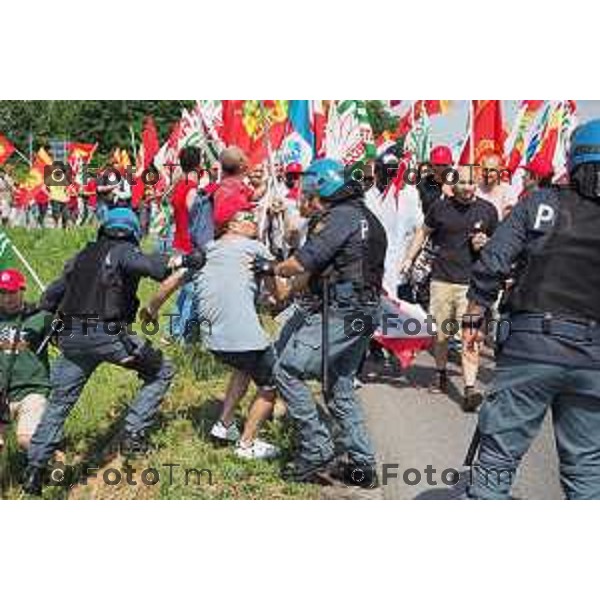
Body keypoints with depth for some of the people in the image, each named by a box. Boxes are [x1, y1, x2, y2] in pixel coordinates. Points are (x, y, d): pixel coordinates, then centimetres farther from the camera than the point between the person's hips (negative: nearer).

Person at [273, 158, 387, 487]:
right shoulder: (368, 217, 19)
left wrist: (276, 269, 2)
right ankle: (362, 464, 19)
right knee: (341, 388, 17)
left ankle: (317, 454, -6)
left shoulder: (338, 216, -12)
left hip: (338, 313, -10)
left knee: (288, 371, -6)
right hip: (364, 313, 10)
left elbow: (302, 263, -19)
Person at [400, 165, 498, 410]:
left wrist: (485, 243, -5)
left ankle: (470, 388, -14)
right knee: (441, 333, 10)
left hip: (472, 282, -1)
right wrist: (409, 258, 14)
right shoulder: (441, 207, 5)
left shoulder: (487, 210, 5)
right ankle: (440, 373, 33)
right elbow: (423, 232, 19)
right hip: (442, 280, 1)